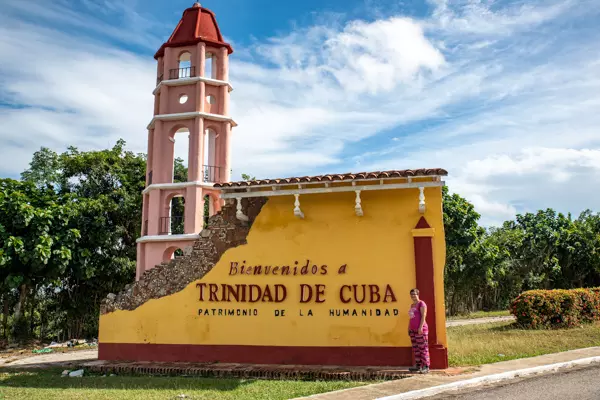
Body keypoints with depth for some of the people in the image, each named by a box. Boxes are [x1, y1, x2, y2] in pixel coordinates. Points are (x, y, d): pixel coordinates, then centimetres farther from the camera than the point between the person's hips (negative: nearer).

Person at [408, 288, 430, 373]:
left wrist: (421, 327, -21)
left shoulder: (421, 304, -6)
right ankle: (418, 365, 14)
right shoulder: (412, 305, 18)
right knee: (415, 348, 9)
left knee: (423, 348, -7)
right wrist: (409, 328, 17)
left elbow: (423, 316, -14)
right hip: (413, 330, 8)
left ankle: (426, 367, -6)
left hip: (421, 329, -8)